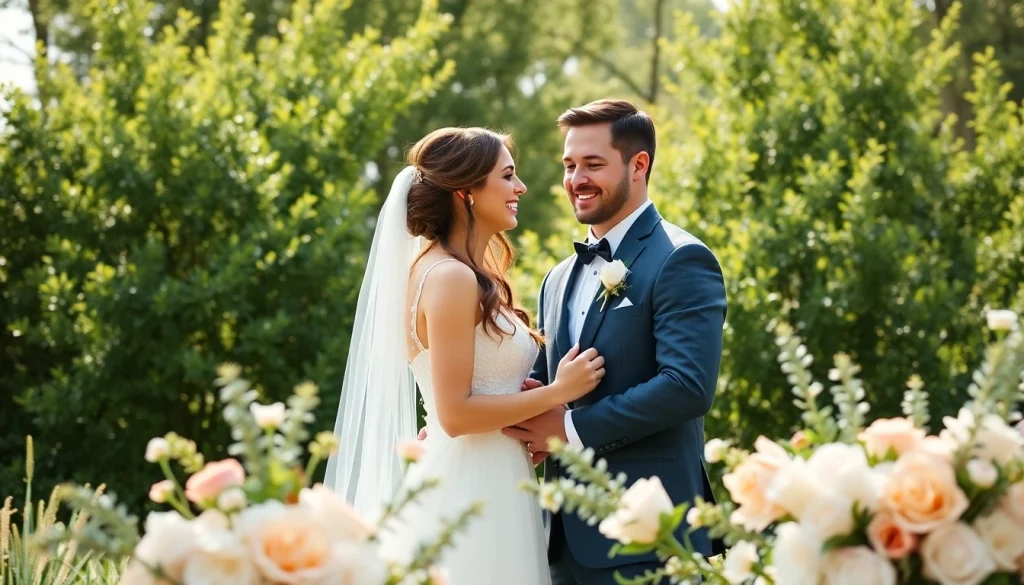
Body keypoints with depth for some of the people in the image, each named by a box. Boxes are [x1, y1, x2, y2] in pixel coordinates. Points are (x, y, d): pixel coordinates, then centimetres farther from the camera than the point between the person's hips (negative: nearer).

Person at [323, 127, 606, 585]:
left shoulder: (468, 277, 14)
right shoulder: (450, 277, -15)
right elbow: (455, 413, -18)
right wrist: (557, 392, -12)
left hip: (486, 490, 9)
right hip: (470, 494, -9)